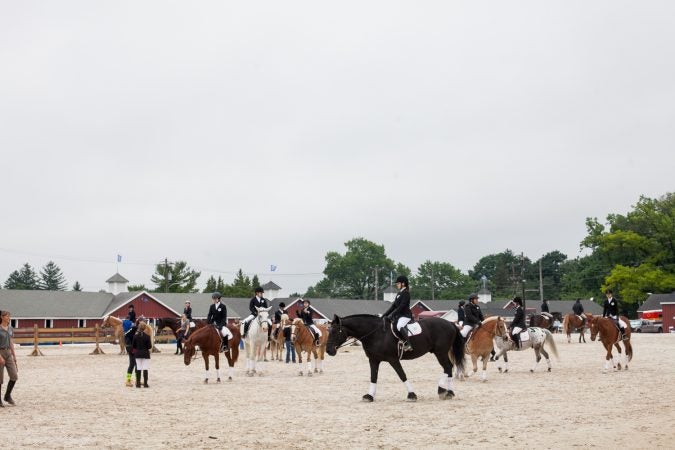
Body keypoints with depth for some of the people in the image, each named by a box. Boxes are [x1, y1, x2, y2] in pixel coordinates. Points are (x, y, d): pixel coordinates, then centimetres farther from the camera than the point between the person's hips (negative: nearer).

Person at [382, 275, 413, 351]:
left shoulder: (406, 293, -9)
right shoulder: (399, 293, 18)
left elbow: (401, 306, -18)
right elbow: (393, 306, 18)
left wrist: (392, 315, -23)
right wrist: (385, 314, 11)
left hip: (405, 315, -10)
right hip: (399, 315, 10)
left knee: (399, 326, -37)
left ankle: (408, 345, -39)